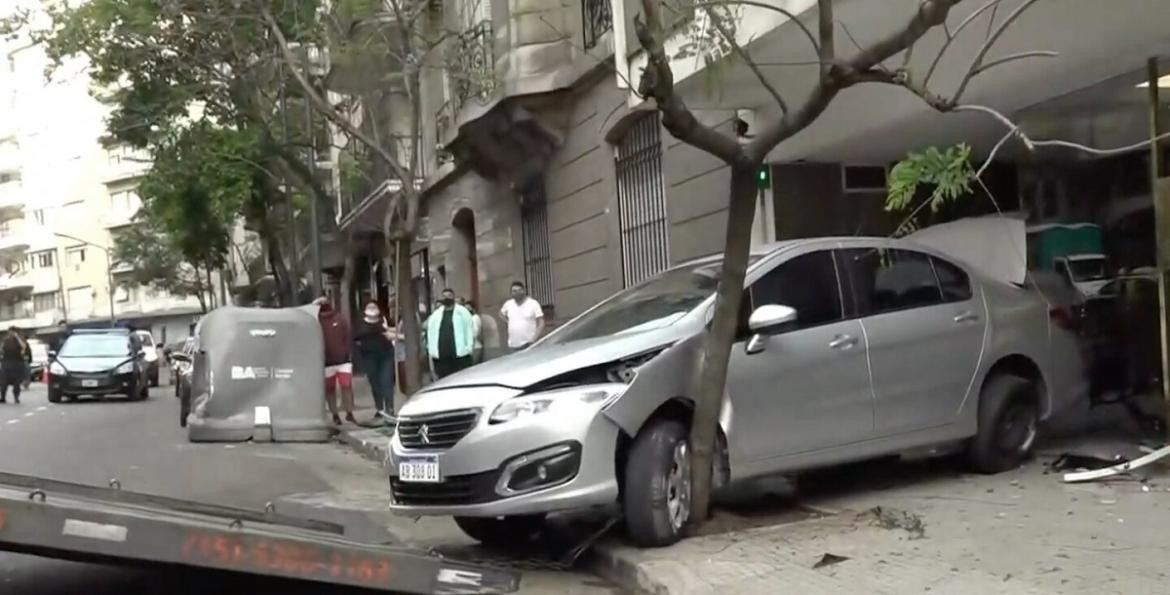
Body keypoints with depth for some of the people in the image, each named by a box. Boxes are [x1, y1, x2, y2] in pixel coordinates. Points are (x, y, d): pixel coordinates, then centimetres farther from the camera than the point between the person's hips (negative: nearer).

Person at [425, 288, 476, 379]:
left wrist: (468, 348, -8)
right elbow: (430, 332, 12)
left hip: (460, 354, -3)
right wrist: (431, 350, 3)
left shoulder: (462, 312, 6)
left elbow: (469, 330, 0)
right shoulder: (435, 314, 15)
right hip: (440, 357, 3)